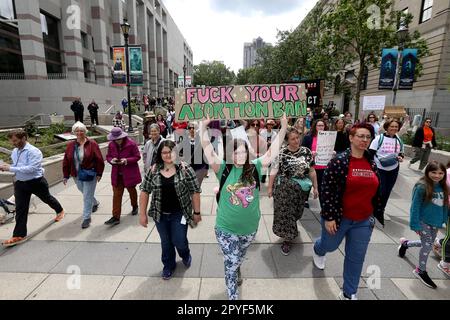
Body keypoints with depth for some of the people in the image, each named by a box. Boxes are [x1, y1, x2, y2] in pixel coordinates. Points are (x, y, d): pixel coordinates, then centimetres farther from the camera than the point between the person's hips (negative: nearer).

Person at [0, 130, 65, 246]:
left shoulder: (33, 151, -20)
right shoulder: (14, 152, 4)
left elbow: (31, 168, -29)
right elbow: (16, 166, 17)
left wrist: (10, 168, -27)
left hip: (36, 182, -6)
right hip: (20, 184, 6)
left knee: (47, 198, 19)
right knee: (20, 209, 5)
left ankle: (60, 211, 48)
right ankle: (19, 235, 13)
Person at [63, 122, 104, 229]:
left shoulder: (92, 144, -11)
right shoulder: (71, 145, 1)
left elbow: (99, 160, -10)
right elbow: (66, 161, 4)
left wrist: (99, 174, -10)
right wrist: (66, 175, 3)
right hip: (77, 176, 5)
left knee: (87, 197, -1)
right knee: (85, 193, 22)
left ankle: (86, 218, 11)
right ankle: (95, 203, 52)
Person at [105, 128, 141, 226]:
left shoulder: (131, 144, -14)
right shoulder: (111, 145, -2)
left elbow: (137, 157, -11)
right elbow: (108, 156, 8)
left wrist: (126, 160, -26)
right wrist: (111, 160, -15)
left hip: (130, 173, -3)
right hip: (117, 174, 3)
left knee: (132, 191, 18)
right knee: (116, 195, -1)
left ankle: (135, 206, 45)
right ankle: (116, 217, 4)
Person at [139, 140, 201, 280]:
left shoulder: (185, 169, -12)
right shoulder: (153, 170, -4)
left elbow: (195, 191, -9)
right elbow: (145, 191, 2)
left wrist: (197, 212, -7)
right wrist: (142, 213, 1)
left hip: (179, 213, -3)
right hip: (160, 215, 3)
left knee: (179, 241, 1)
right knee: (166, 242, 16)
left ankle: (186, 255, 38)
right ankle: (168, 266, 43)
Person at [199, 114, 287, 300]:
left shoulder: (255, 168, -6)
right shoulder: (223, 169, -12)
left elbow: (273, 151, -9)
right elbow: (208, 151, -21)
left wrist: (283, 128, -15)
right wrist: (203, 127, -29)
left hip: (250, 227, 3)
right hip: (226, 228, -3)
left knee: (239, 259, 28)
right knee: (231, 264, 7)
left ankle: (236, 271, 61)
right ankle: (232, 297, 32)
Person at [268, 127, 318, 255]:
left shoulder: (307, 152, -1)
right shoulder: (281, 153, -10)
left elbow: (312, 171, 5)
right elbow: (274, 171, -7)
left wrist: (315, 187, 6)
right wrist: (270, 187, -6)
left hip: (302, 189, 3)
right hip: (284, 188, -3)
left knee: (296, 212, 18)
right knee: (285, 213, 2)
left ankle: (290, 233, 47)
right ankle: (287, 239, 20)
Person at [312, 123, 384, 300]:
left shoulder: (372, 163, 1)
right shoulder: (339, 161, -17)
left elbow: (375, 192, 11)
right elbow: (326, 189, -18)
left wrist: (376, 214, 14)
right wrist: (328, 217, -18)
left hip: (363, 221, 5)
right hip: (339, 217, -4)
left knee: (356, 258, 13)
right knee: (329, 245, 20)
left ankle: (349, 293, 34)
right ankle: (318, 250, 57)